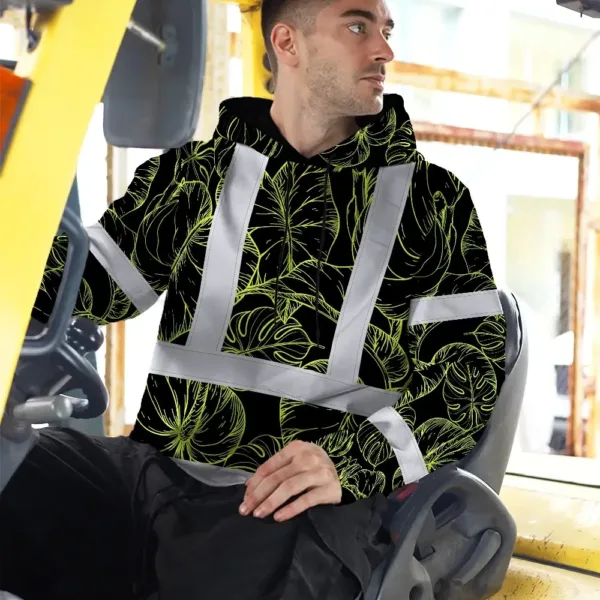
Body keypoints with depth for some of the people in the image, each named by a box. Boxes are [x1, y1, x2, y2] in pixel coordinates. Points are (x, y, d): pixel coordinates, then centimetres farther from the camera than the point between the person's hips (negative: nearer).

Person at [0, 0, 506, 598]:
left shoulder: (433, 200, 12)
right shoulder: (194, 173, 18)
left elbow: (471, 365, 4)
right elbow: (92, 279, 19)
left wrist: (354, 459, -13)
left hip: (311, 502, -2)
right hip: (157, 469, 3)